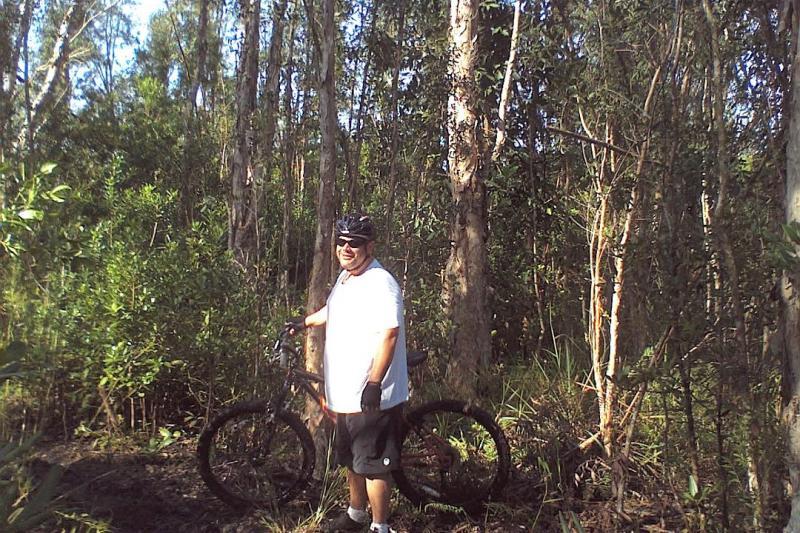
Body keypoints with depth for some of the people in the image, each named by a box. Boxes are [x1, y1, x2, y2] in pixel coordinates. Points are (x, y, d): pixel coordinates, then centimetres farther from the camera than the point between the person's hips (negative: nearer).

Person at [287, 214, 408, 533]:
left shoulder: (380, 284, -18)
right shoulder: (345, 278, 12)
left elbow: (389, 333, -26)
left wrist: (374, 383, -29)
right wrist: (305, 322, 40)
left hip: (371, 397, -10)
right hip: (346, 393, 10)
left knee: (374, 465, 1)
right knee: (351, 459, 24)